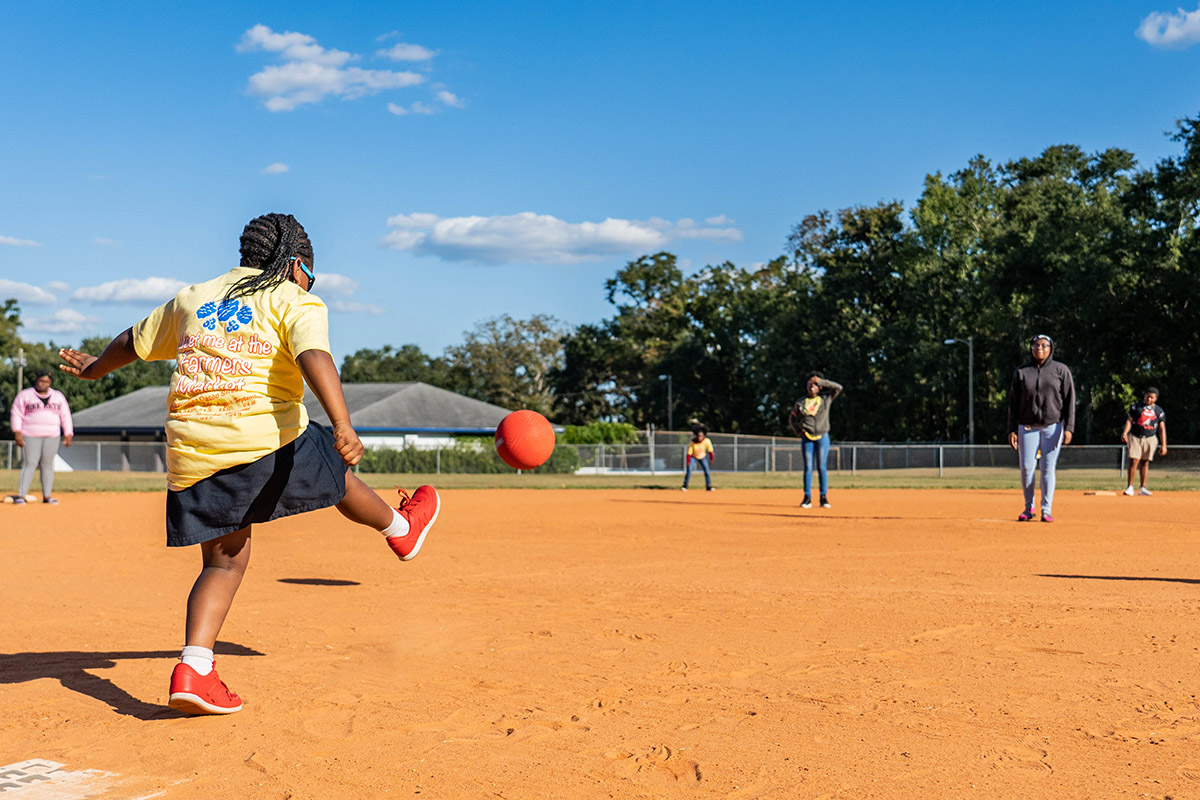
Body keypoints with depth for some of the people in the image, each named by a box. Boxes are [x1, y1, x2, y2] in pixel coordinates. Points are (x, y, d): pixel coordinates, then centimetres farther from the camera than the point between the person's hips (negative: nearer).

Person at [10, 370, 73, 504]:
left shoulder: (58, 396, 13)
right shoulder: (24, 395, 5)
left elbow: (65, 416, 14)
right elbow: (16, 414, 2)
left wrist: (68, 434, 6)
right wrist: (17, 432, -9)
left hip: (52, 437, 3)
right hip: (30, 436, -3)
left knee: (47, 465, 3)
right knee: (29, 464, -10)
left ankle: (47, 496, 7)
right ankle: (20, 495, -9)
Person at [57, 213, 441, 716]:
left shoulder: (193, 298, 21)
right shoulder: (295, 301, 4)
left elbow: (133, 343, 33)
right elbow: (314, 357, -16)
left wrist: (95, 368, 53)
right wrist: (343, 428, -29)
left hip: (190, 452, 5)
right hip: (265, 438, -5)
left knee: (224, 560, 12)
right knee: (337, 475, 23)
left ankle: (194, 668, -2)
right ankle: (398, 528, 45)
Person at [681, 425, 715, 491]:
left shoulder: (707, 441, -27)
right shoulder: (692, 443, -31)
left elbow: (710, 451, -12)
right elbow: (689, 453, -24)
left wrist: (712, 458, -7)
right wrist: (687, 462, -26)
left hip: (702, 457, 2)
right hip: (693, 457, -2)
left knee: (707, 471, -6)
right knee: (689, 470, -14)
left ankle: (708, 486, 5)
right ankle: (685, 485, -2)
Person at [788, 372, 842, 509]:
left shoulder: (826, 398, 4)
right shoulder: (801, 402, 7)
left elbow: (838, 387, -6)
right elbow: (792, 419, 15)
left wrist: (821, 381, -7)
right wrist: (798, 431, 0)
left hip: (822, 437, -1)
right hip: (807, 438, 1)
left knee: (822, 467, -4)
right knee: (808, 467, -1)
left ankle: (824, 497, -2)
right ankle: (807, 498, 0)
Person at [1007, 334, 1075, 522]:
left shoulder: (1061, 370, 3)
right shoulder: (1020, 372, 7)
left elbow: (1069, 400, 0)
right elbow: (1013, 403, 7)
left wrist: (1069, 428, -9)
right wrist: (1012, 430, 0)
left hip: (1053, 426, -1)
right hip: (1027, 427, 1)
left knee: (1048, 467, -3)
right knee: (1026, 467, -2)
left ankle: (1047, 510, 5)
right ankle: (1029, 507, 14)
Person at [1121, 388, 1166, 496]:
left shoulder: (1159, 411, 9)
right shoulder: (1136, 407, 5)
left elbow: (1162, 428, 8)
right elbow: (1129, 420, 1)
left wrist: (1163, 445, 2)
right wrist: (1125, 432, -17)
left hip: (1150, 439, 2)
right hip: (1135, 437, -2)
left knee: (1145, 462, 2)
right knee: (1134, 461, -10)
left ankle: (1143, 488, 8)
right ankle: (1130, 486, -3)